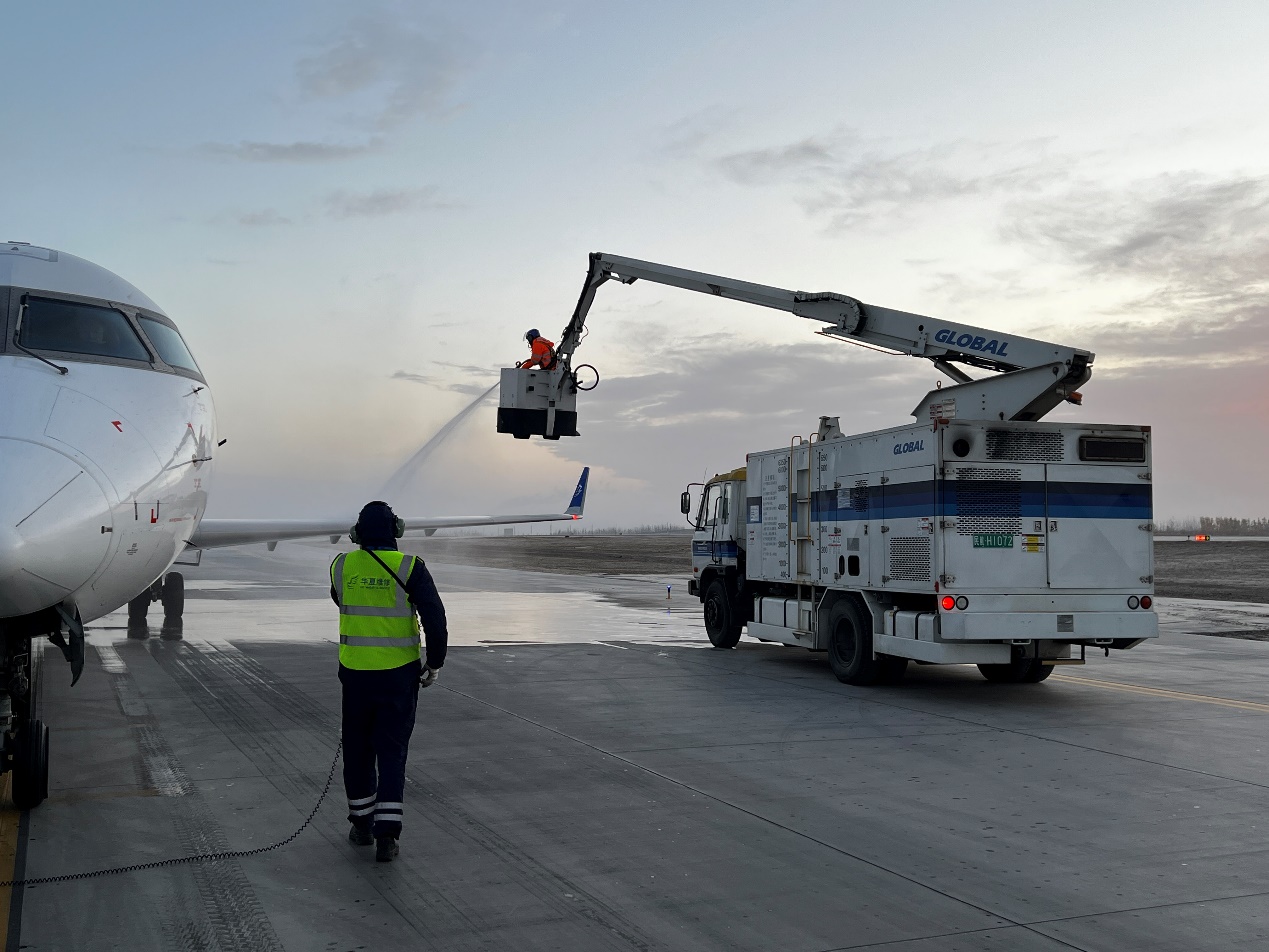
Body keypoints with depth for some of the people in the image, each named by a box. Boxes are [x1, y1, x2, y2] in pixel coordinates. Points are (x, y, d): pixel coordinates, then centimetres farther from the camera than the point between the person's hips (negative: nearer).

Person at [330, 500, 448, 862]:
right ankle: (386, 833, -1)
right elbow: (435, 618, -14)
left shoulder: (342, 566, -2)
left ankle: (361, 824, 27)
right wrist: (434, 665, -3)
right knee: (392, 751, 5)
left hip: (355, 673, 2)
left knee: (358, 749, 16)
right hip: (399, 674, -2)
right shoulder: (410, 567, -11)